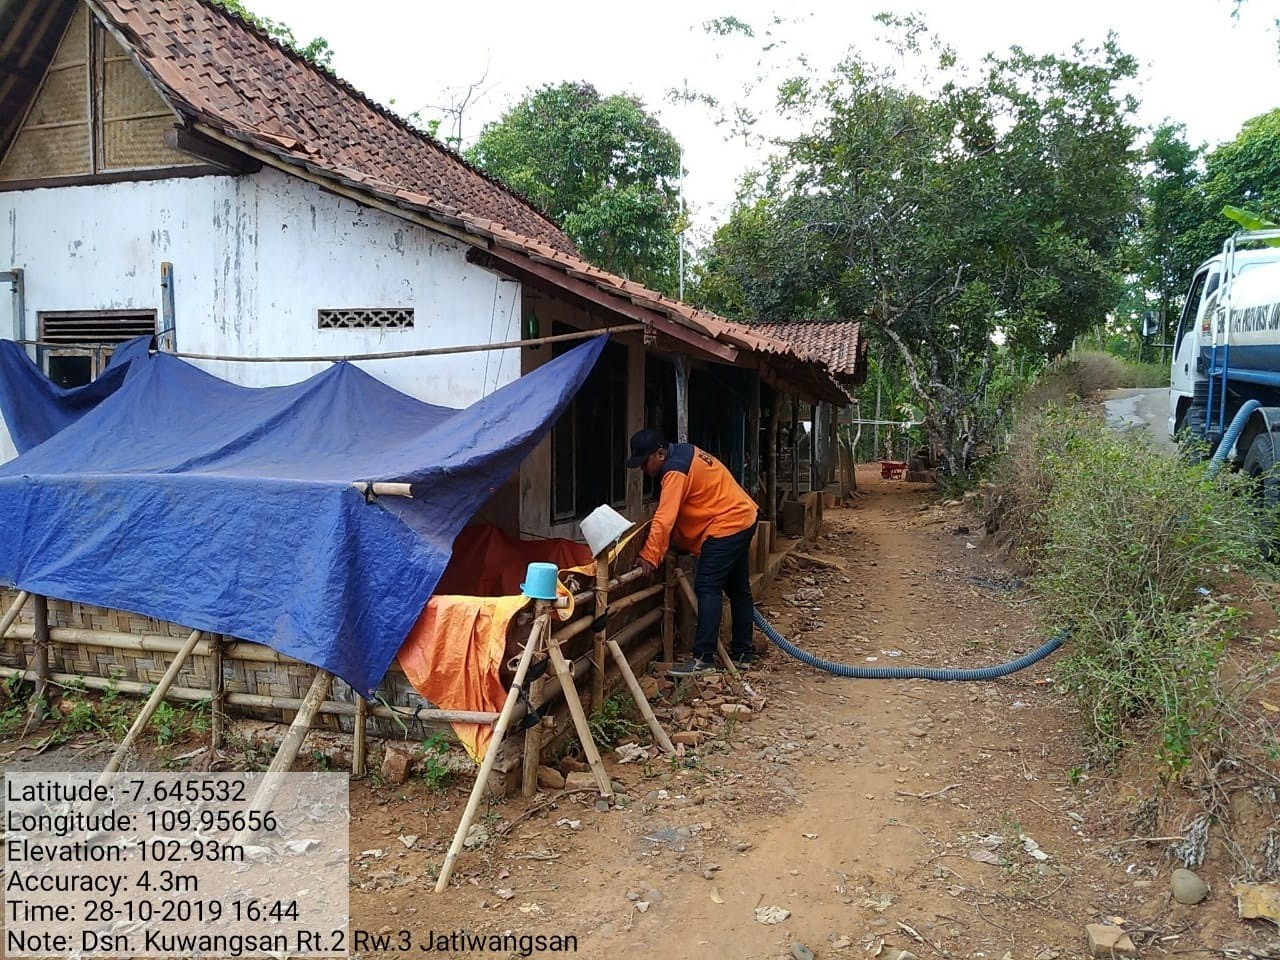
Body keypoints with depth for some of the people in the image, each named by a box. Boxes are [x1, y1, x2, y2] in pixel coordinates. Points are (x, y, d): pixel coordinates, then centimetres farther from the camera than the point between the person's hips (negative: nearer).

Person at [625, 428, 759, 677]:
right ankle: (742, 654, 23)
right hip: (743, 519, 11)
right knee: (738, 588, 14)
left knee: (707, 589, -12)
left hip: (726, 526, -11)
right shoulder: (685, 453, 11)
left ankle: (703, 659, -13)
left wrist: (649, 557, -25)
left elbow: (664, 519, -26)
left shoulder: (675, 470, -20)